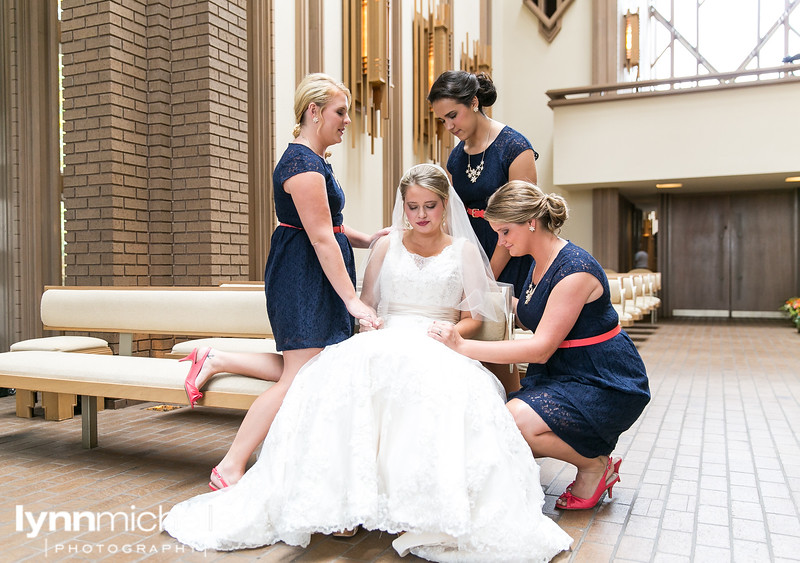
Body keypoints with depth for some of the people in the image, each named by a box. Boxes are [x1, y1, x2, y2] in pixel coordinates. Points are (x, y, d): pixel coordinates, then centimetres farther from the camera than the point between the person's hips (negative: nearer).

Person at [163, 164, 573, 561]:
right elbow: (365, 303, 20)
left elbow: (474, 317, 11)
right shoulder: (387, 245, 19)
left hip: (439, 347, -1)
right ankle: (339, 496, -33)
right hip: (386, 343, 1)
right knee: (345, 371, -35)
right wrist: (366, 324, -3)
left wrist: (450, 332, -11)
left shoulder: (465, 250, 14)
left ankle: (432, 511, -34)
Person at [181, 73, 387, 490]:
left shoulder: (313, 159, 18)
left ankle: (217, 360, 17)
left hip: (314, 278, 10)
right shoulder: (302, 163, -15)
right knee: (301, 378, -9)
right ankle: (230, 468, 1)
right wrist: (352, 300, -19)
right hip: (304, 278, -10)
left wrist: (367, 240, 13)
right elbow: (321, 238, -20)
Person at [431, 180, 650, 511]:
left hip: (608, 386, -9)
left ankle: (596, 465, -1)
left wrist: (464, 347, -27)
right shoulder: (539, 264, 6)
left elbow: (541, 348, -26)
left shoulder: (575, 269, -22)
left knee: (515, 422, -29)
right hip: (564, 375, 9)